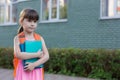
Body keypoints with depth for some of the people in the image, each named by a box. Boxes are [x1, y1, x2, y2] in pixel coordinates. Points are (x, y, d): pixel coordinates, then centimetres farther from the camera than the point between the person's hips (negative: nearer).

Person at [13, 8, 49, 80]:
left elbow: (46, 56, -4)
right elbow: (18, 54, -18)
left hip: (36, 72, 2)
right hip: (23, 71, -2)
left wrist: (34, 64, -18)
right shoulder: (18, 38, -3)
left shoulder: (40, 38, 3)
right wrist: (36, 54, -16)